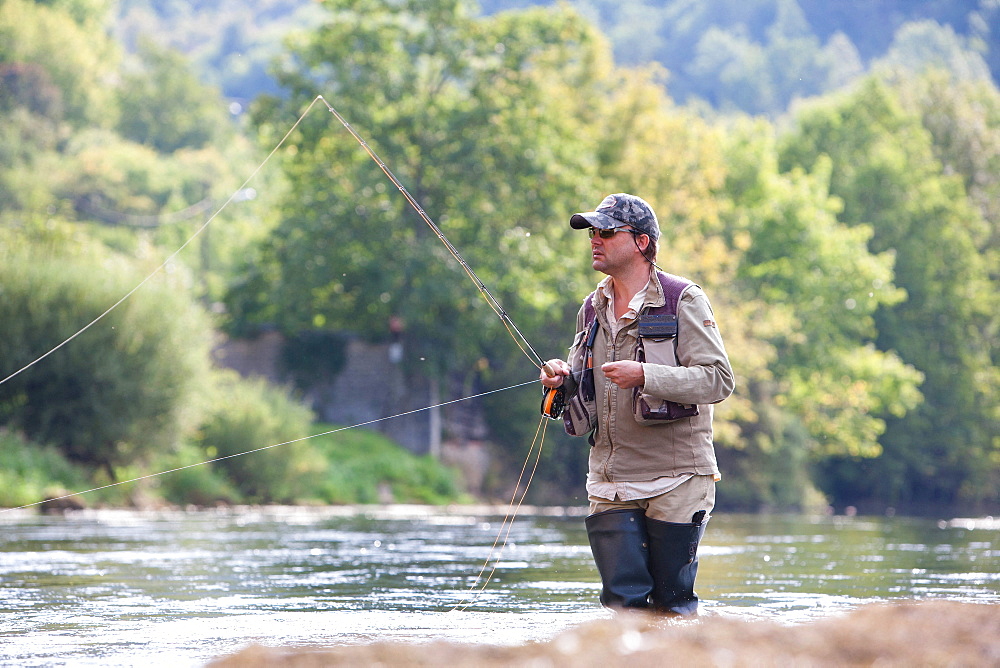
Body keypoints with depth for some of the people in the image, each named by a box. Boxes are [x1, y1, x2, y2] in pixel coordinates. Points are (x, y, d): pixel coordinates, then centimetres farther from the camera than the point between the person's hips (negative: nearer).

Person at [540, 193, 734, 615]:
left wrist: (645, 376, -23)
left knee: (672, 604, -1)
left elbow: (719, 380, -14)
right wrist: (563, 381, 2)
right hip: (611, 485, 5)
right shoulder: (593, 309, 13)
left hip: (675, 482, -5)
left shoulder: (683, 300, -5)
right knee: (623, 600, -1)